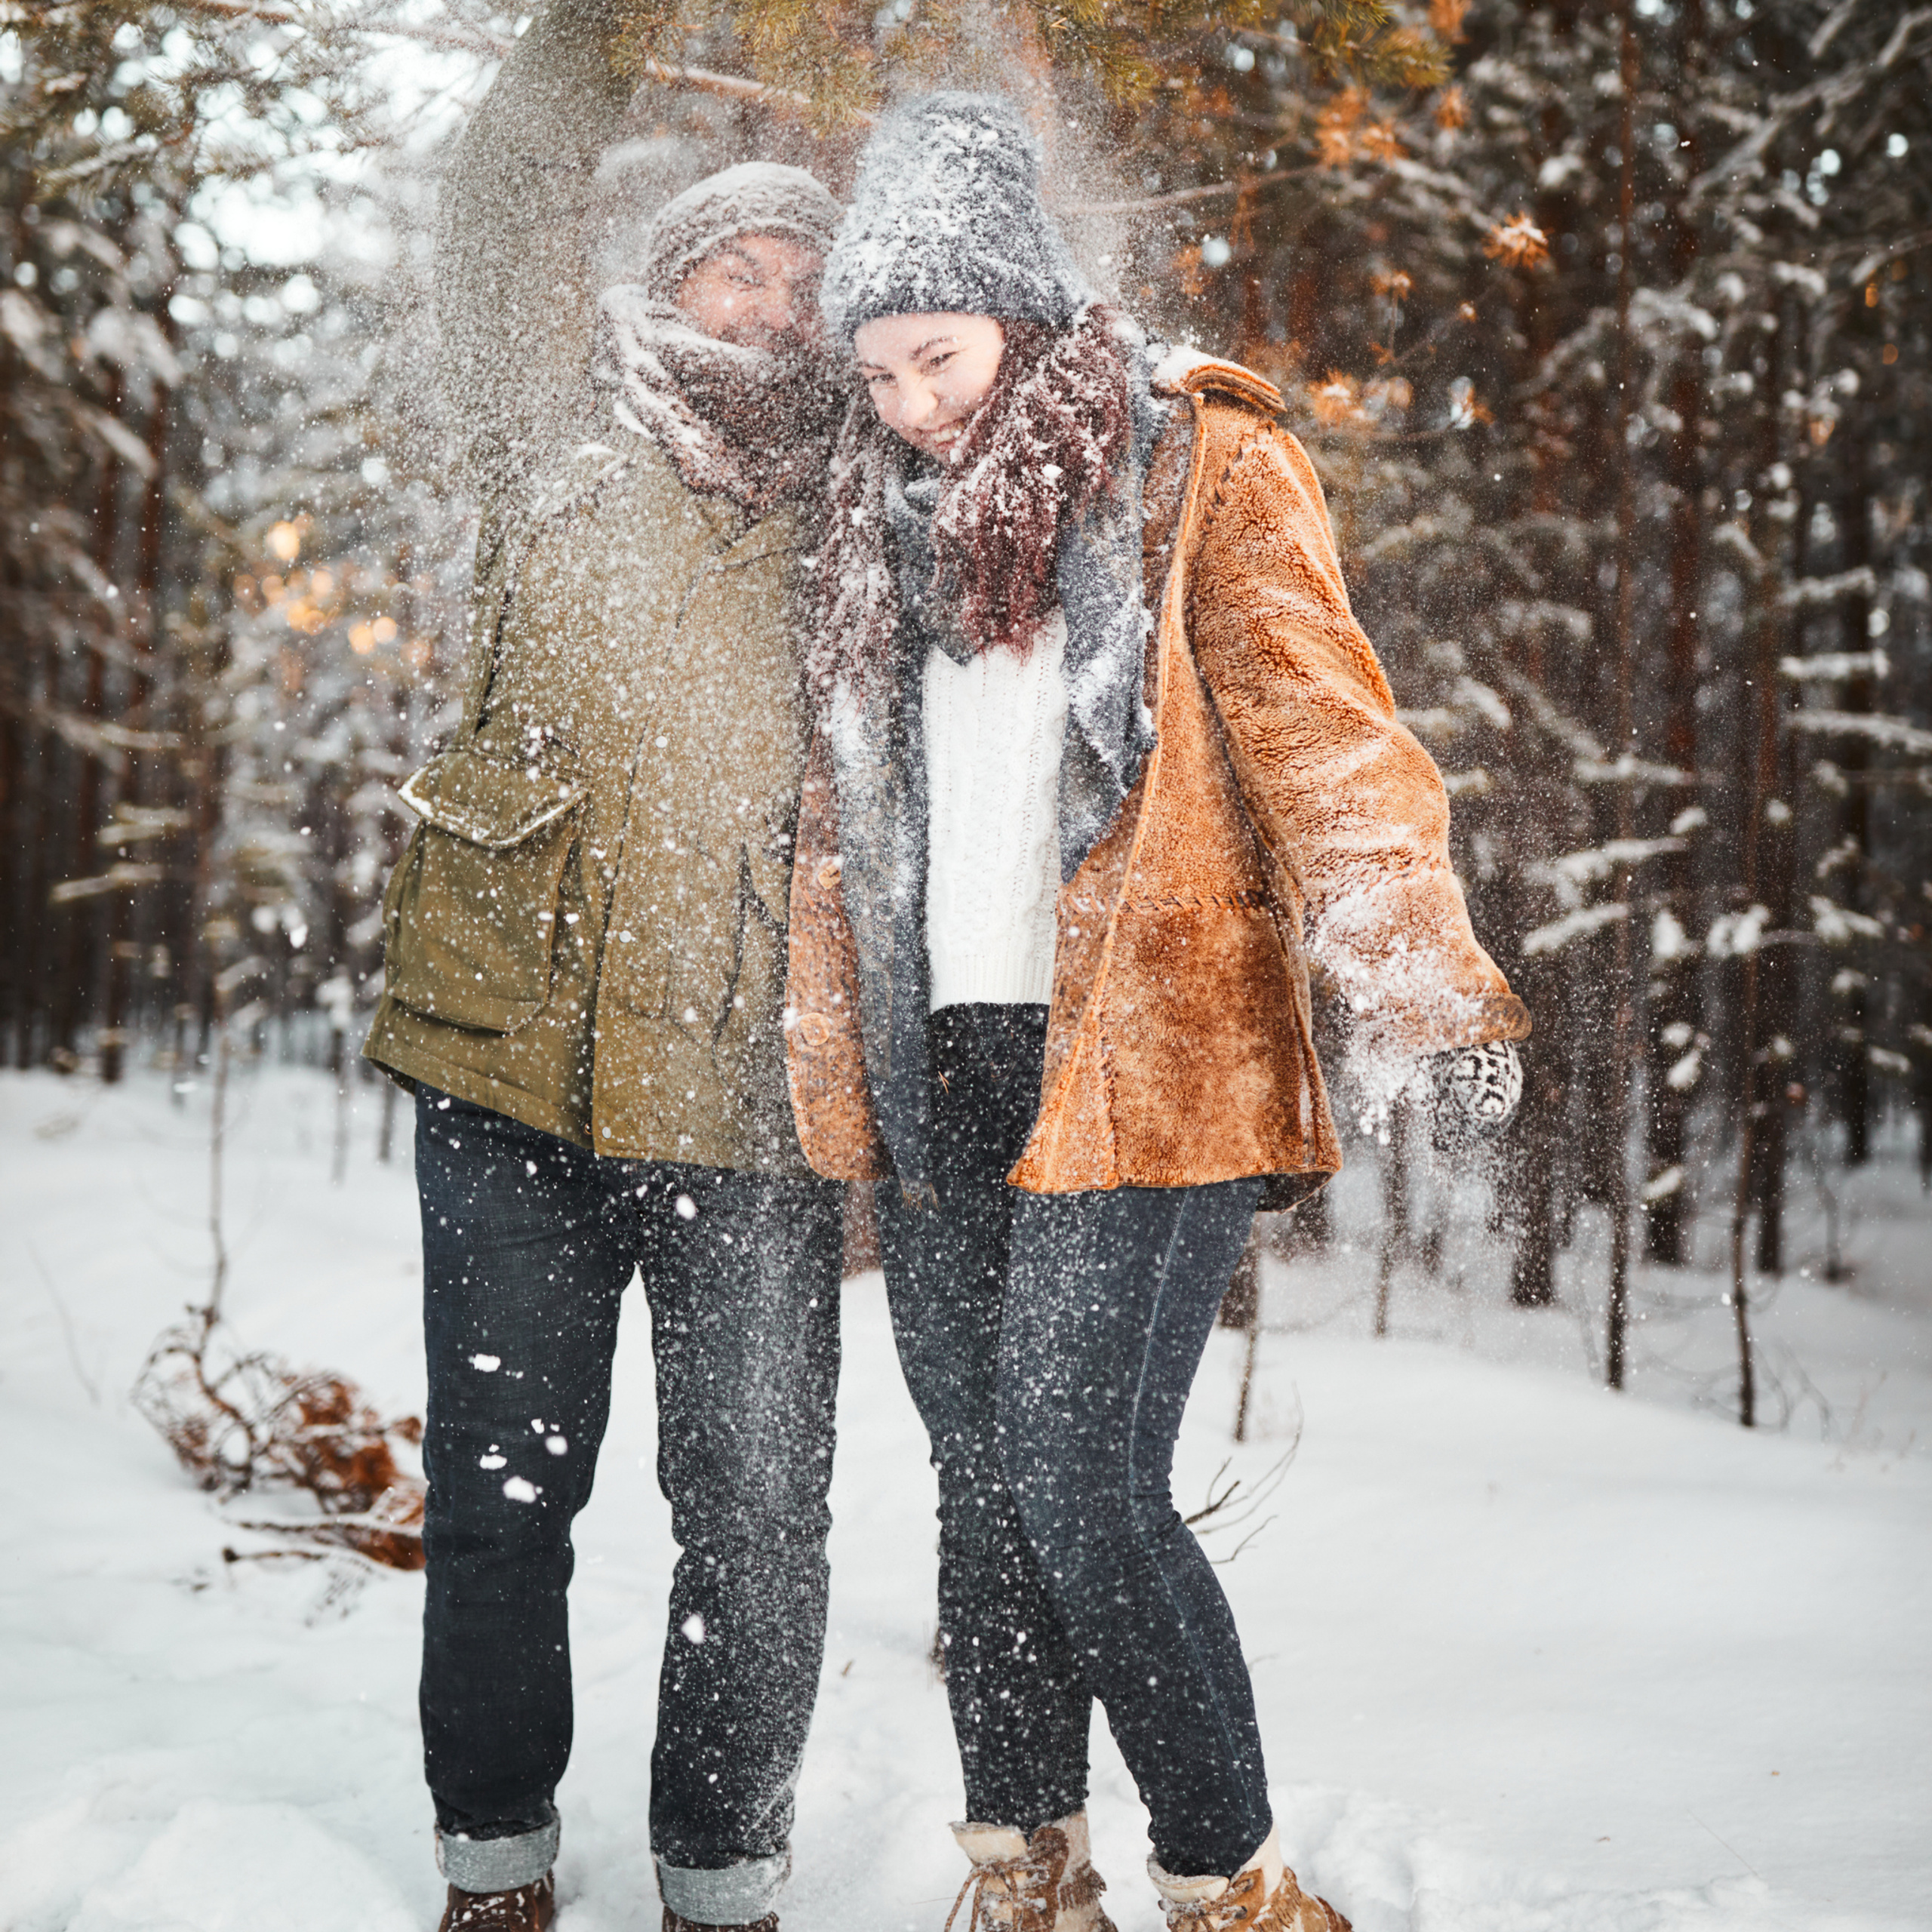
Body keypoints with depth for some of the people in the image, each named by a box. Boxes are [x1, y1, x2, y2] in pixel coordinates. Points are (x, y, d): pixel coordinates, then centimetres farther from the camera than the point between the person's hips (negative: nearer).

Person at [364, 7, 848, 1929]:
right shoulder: (561, 441, 8)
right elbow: (502, 222, -1)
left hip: (759, 1089, 1)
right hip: (520, 1056, 0)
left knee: (759, 1512, 4)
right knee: (501, 1486, 8)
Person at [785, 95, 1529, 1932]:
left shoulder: (1199, 466, 1)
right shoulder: (884, 522, 17)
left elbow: (1317, 727, -10)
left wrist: (1425, 986, -24)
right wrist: (831, 1077, 15)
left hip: (1146, 1062, -5)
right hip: (945, 1072, 6)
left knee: (1077, 1482, -11)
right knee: (981, 1484, 9)